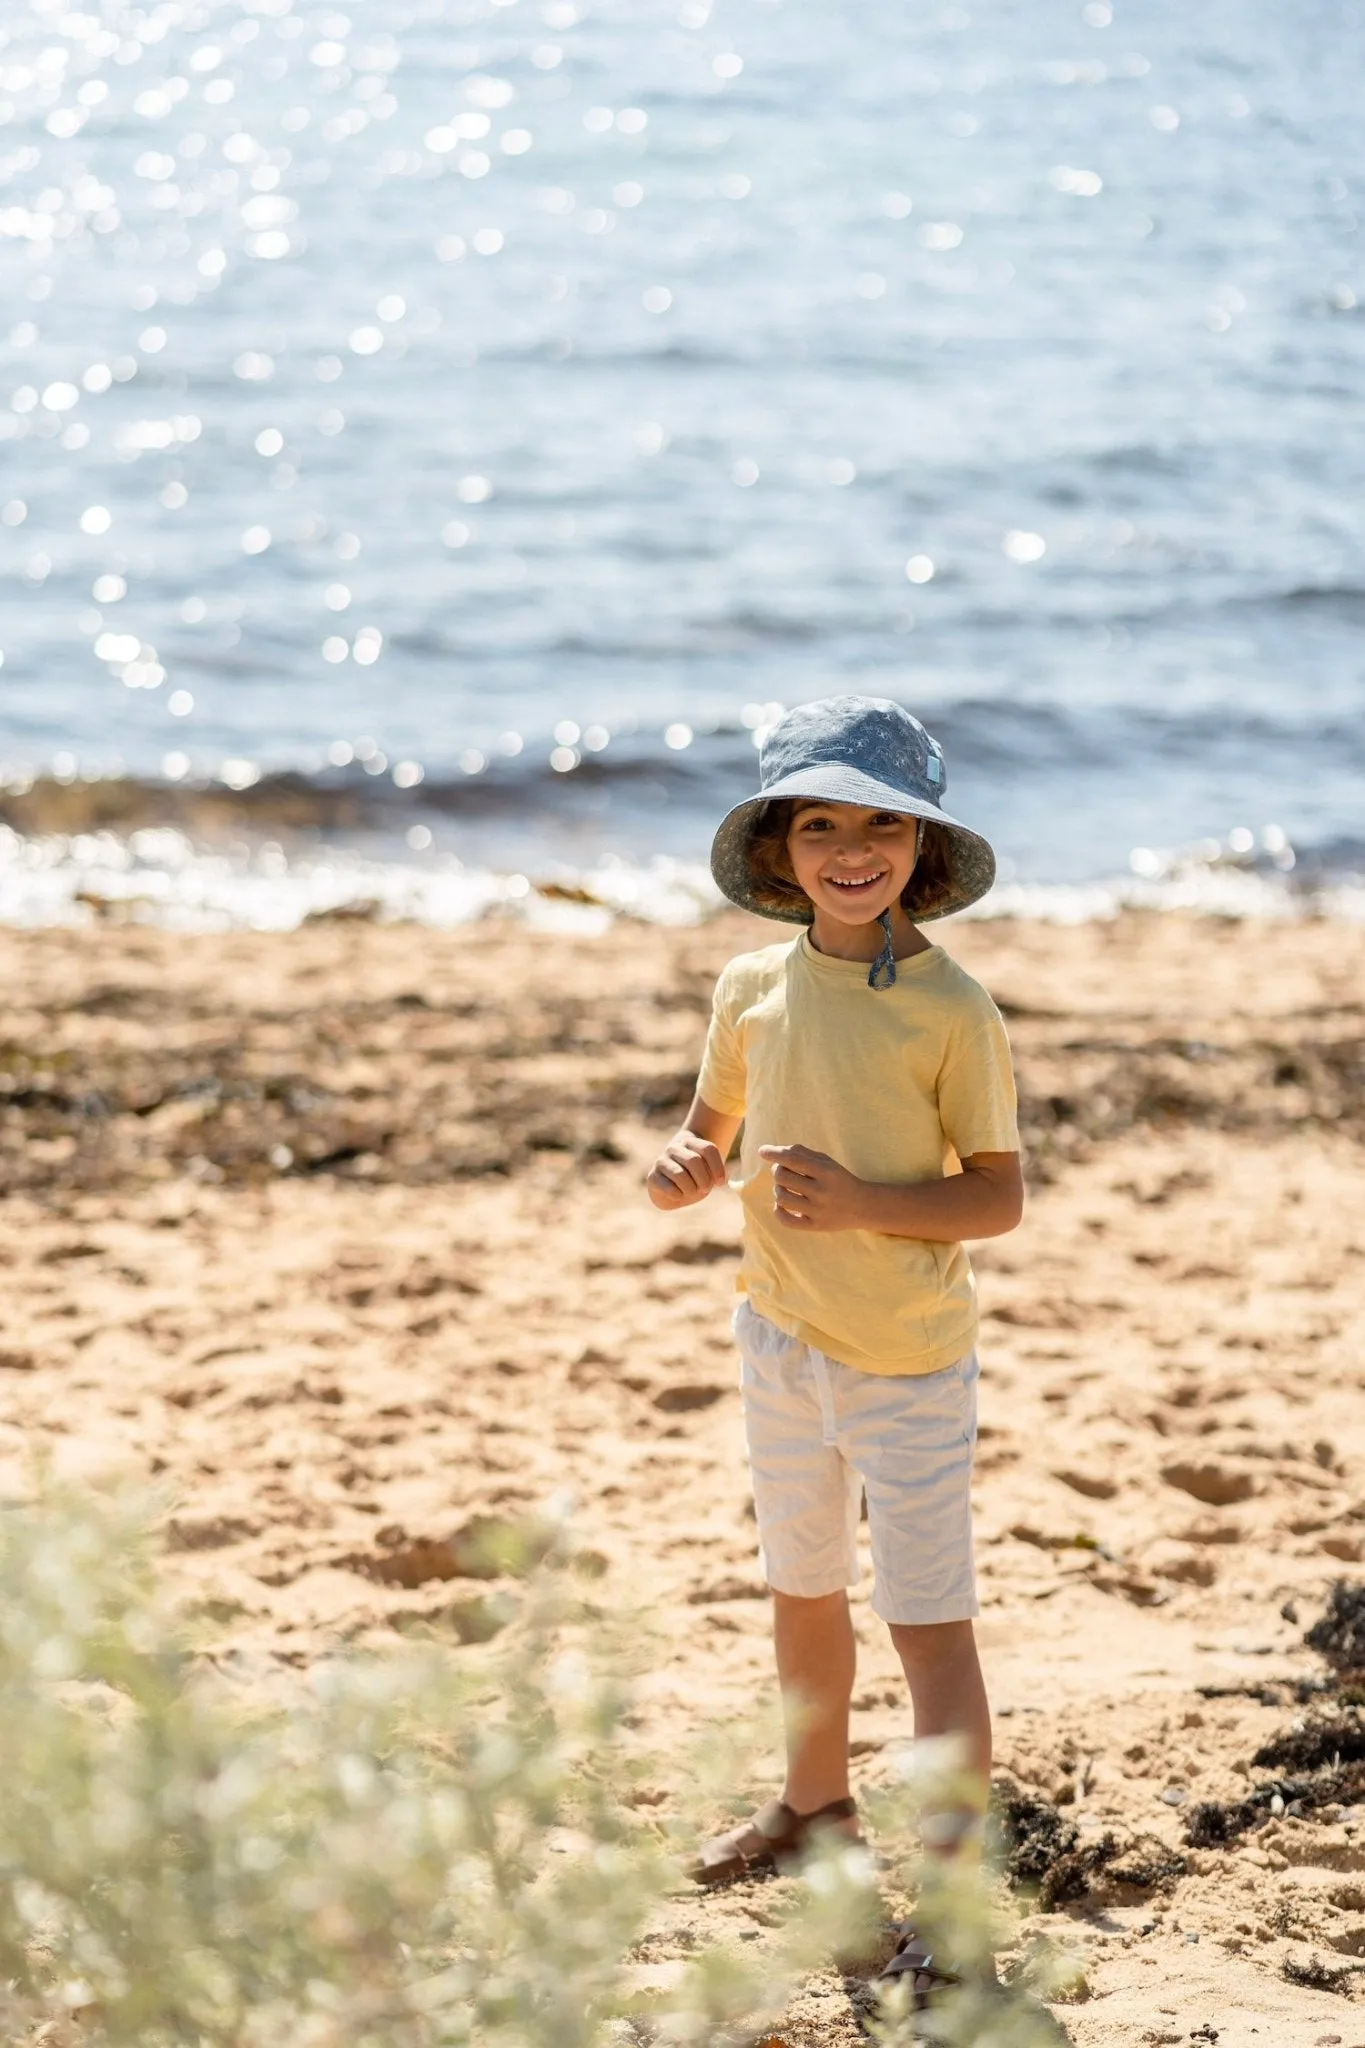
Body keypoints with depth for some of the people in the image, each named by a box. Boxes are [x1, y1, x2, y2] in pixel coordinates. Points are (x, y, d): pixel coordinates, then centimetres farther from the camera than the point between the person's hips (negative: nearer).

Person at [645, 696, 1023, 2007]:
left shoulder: (951, 1010, -15)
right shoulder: (753, 988, 1)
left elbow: (1001, 1198, -14)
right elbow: (711, 1131, 14)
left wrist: (865, 1203, -28)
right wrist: (682, 1169, -10)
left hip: (906, 1360, -6)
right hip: (780, 1341, 6)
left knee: (930, 1623, -5)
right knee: (802, 1592, 22)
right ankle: (815, 1804, 44)